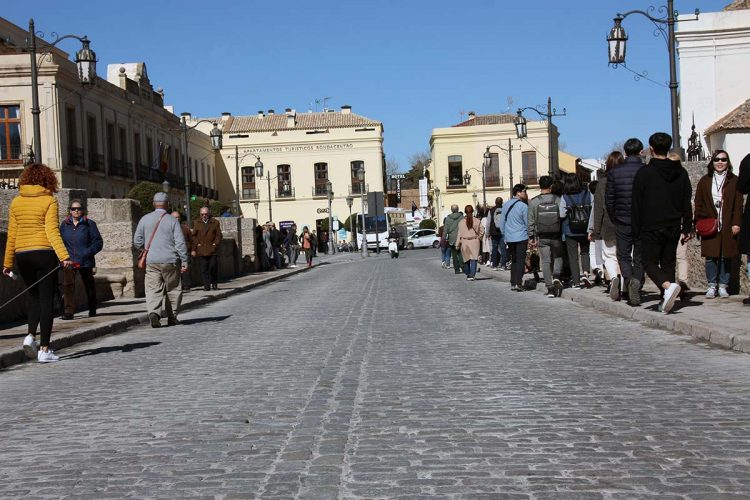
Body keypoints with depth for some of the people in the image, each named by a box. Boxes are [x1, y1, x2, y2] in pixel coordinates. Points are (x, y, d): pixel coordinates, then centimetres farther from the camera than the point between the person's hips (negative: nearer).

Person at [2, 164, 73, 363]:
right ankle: (44, 349, 0)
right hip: (44, 253, -4)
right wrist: (64, 257, -20)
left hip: (22, 255, 4)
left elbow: (11, 234, 8)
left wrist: (7, 262, 13)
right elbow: (52, 231, -14)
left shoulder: (16, 202, 8)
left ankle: (30, 335, 0)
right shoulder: (49, 200, -4)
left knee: (35, 296, 21)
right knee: (47, 300, 1)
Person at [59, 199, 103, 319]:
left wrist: (87, 253, -16)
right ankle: (68, 311, -13)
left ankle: (92, 310, 31)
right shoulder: (64, 224, 7)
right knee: (68, 284, -13)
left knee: (89, 285, 13)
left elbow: (98, 242, -3)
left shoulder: (89, 224, -3)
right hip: (69, 261, 1)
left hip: (85, 261, -1)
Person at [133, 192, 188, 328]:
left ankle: (153, 312, -23)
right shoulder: (172, 221, -3)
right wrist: (184, 261, -3)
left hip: (151, 261, 2)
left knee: (153, 289, -1)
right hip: (170, 261, -1)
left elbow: (137, 241, 9)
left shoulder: (145, 219, 4)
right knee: (173, 290, 11)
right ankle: (172, 317, 16)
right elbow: (180, 243, -7)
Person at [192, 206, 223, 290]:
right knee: (204, 269, 0)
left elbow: (218, 235, 8)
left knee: (213, 267, -1)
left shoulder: (215, 222, 6)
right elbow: (194, 236, 6)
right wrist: (194, 249, 1)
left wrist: (216, 244, -5)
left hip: (213, 250, 0)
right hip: (201, 251, 0)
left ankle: (214, 284, 15)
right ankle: (206, 285, 4)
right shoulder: (196, 223, 7)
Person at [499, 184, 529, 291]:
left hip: (509, 237, 5)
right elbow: (527, 223, -4)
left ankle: (513, 283, 14)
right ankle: (518, 283, -10)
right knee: (520, 260, -3)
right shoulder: (523, 206, -10)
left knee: (513, 260, 15)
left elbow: (501, 223, 12)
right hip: (521, 237, -5)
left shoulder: (506, 205, 8)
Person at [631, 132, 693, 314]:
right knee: (668, 263, 12)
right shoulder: (681, 172, 7)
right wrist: (687, 228, 12)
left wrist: (636, 231, -1)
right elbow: (687, 202, 9)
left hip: (651, 229, -4)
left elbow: (637, 205, -6)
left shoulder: (644, 173, -7)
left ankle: (668, 286, -24)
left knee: (650, 262, 1)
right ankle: (666, 301, 9)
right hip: (673, 228, 5)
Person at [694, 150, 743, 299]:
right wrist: (698, 222, 2)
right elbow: (698, 204, 10)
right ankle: (712, 286, 6)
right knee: (710, 257, -2)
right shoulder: (705, 181, 10)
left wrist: (736, 223, -5)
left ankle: (723, 286, 10)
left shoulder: (733, 180, 6)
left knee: (726, 257, 1)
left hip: (728, 226, -1)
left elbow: (738, 204, 3)